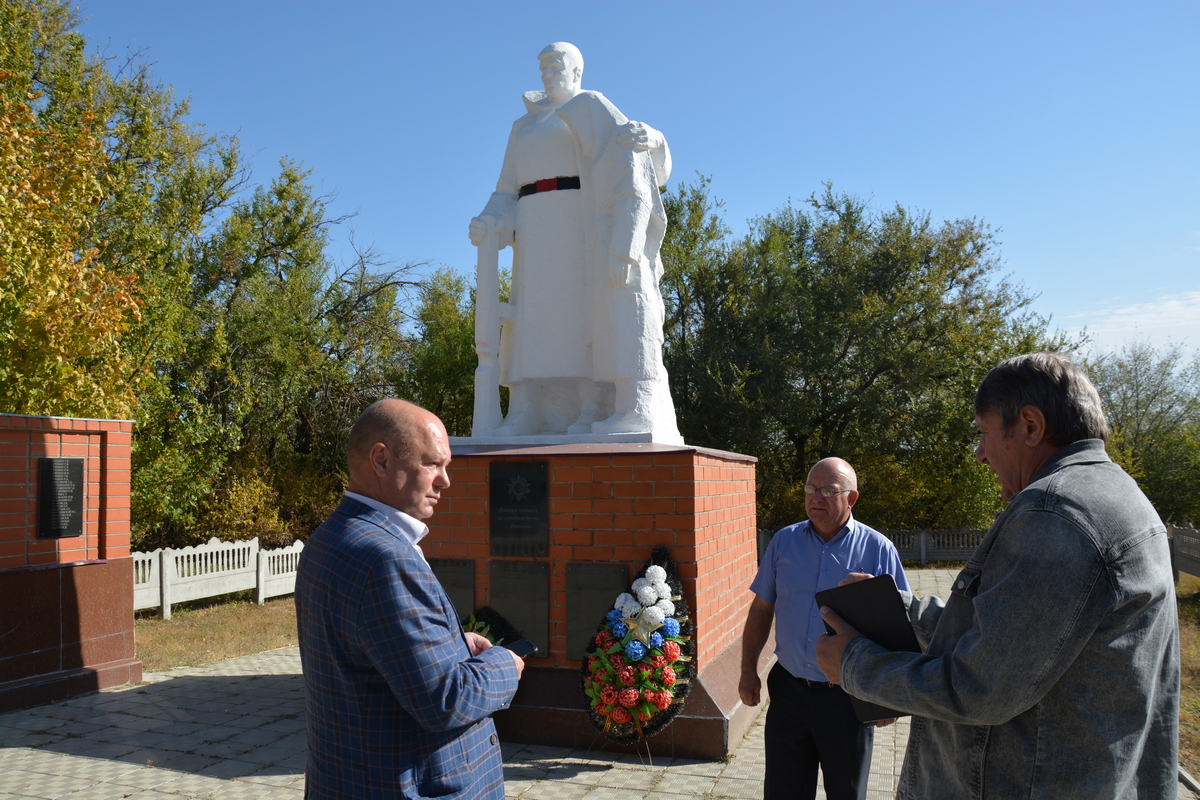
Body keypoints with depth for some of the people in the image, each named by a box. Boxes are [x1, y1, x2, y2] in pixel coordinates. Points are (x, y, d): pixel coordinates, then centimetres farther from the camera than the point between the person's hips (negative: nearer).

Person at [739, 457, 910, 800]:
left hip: (848, 696, -2)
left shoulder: (878, 549, -6)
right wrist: (748, 671, 5)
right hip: (788, 690, 3)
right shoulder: (784, 541, 2)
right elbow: (761, 608, 8)